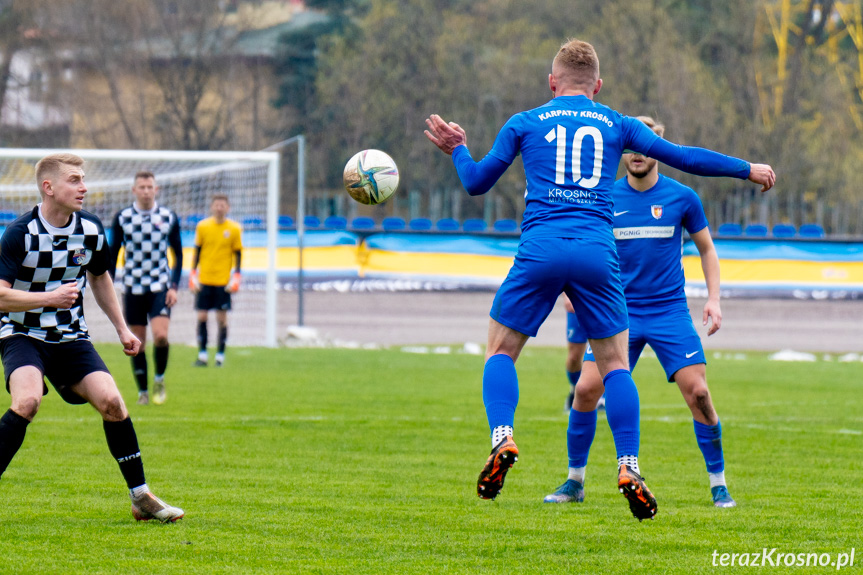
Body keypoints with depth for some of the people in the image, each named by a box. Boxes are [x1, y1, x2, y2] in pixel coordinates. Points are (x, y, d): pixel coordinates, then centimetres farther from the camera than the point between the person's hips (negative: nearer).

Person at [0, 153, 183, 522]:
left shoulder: (91, 230, -1)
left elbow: (99, 278, 19)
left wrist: (121, 328, 17)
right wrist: (50, 298, -32)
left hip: (70, 337, 4)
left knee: (111, 401, -12)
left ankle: (141, 498, 0)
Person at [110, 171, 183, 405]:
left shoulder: (169, 218, 1)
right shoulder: (122, 218, 0)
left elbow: (178, 254, 8)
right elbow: (113, 254, 6)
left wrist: (174, 286, -3)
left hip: (160, 288, -1)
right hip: (133, 288, 1)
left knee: (160, 336, -17)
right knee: (137, 343, 3)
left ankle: (159, 380, 6)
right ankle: (142, 391, 15)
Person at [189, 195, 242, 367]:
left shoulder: (234, 229, 0)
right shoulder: (202, 226, 3)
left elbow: (237, 254, 6)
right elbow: (197, 252, 9)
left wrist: (236, 277, -3)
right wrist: (193, 274, 3)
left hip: (223, 281, -1)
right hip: (204, 280, 1)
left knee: (222, 318, -1)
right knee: (202, 317, -1)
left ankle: (220, 355, 7)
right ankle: (202, 355, 6)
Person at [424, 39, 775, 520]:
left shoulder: (525, 124, 14)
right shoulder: (617, 125, 15)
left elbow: (477, 182, 19)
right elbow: (682, 157, 17)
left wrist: (458, 149, 40)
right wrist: (747, 169, 29)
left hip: (540, 251, -1)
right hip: (598, 254, 1)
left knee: (501, 350, 12)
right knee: (615, 363, 9)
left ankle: (503, 439, -10)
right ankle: (629, 467, -4)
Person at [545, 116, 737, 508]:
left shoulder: (682, 198, -1)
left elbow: (706, 248, 12)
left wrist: (713, 299, 2)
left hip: (670, 311, -1)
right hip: (620, 311, 1)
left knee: (697, 392, -12)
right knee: (587, 388, -11)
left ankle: (718, 485, 3)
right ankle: (575, 482, 5)